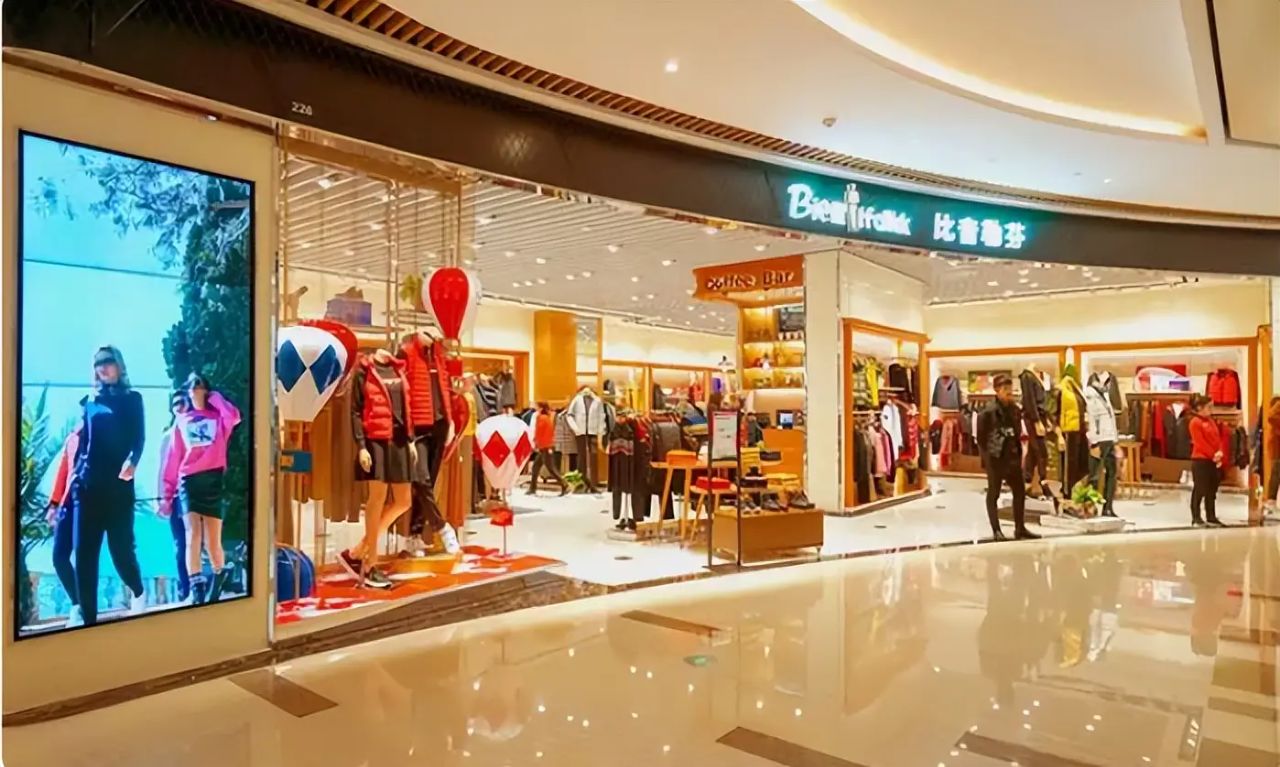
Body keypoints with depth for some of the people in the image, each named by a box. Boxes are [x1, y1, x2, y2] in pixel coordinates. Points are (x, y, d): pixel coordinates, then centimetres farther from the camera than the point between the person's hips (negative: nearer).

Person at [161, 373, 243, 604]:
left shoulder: (218, 417, 9)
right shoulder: (181, 420, 15)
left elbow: (234, 416, -17)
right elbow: (173, 457, 12)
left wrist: (214, 397, 0)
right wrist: (167, 492, 8)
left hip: (213, 479, -1)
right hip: (188, 480, 2)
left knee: (212, 541, 1)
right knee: (193, 536, -12)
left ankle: (218, 582, 23)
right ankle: (197, 589, -16)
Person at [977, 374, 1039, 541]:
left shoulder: (1014, 409, 9)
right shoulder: (988, 412, -12)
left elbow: (1017, 434, 15)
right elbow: (981, 437, -10)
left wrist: (1019, 455, 11)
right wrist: (987, 457, -10)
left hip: (1012, 457, 7)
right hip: (995, 459, -7)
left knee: (1020, 491, 11)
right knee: (993, 495, 3)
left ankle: (1020, 528, 23)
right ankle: (996, 531, 10)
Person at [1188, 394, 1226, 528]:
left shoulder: (1212, 421, 15)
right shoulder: (1195, 422, -10)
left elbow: (1218, 439, 12)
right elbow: (1200, 443, -16)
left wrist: (1219, 453, -5)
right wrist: (1213, 455, -16)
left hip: (1214, 461, 8)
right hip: (1200, 460, -8)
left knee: (1212, 491, 12)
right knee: (1199, 490, -3)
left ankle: (1211, 517, 19)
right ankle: (1196, 518, 3)